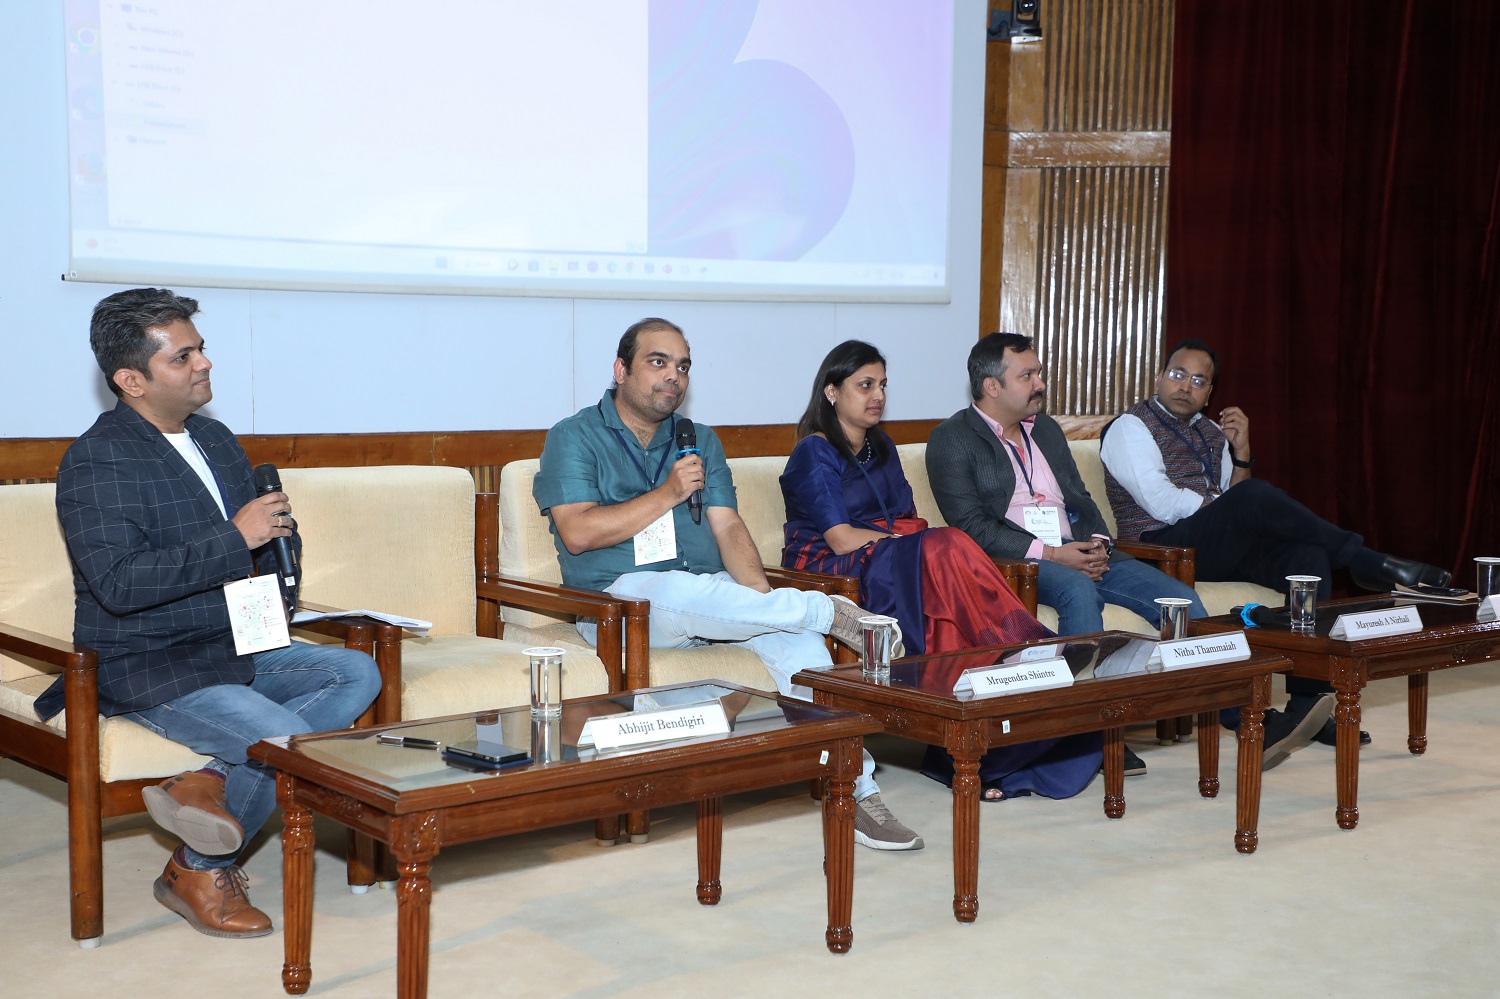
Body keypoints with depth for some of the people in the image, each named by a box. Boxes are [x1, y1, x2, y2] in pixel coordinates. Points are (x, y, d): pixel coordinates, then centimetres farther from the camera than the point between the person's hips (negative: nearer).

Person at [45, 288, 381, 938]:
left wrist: (273, 528, 2)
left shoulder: (216, 441, 13)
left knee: (357, 674, -8)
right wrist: (235, 538, -24)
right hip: (143, 666, -8)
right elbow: (119, 584, -25)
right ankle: (197, 874, -1)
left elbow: (255, 548, 28)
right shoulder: (95, 462, -12)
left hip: (233, 646, 9)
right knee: (287, 741, -24)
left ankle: (213, 780, -17)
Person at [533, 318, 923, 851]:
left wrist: (760, 598, -12)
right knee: (679, 591, -40)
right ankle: (830, 612, -24)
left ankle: (855, 787, -26)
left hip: (712, 593, 5)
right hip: (620, 598, -4)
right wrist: (669, 494, -10)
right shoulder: (575, 438, 4)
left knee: (795, 636, -25)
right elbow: (578, 533, -11)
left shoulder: (701, 442, 19)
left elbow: (729, 529, 7)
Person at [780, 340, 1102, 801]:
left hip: (894, 564, 6)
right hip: (829, 573, -6)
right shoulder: (815, 453, -2)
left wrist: (924, 540, -8)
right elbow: (842, 539, -13)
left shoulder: (881, 448, 22)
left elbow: (909, 521, 14)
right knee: (947, 551, -32)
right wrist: (912, 540, -10)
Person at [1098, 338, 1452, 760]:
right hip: (1166, 547, -7)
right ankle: (1366, 562, -19)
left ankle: (1305, 702, -25)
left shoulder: (1211, 432, 24)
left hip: (1221, 548, 7)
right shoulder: (1130, 427, 2)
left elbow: (1232, 498, 15)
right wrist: (1235, 506, -5)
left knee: (1309, 555, -22)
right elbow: (1163, 504, -11)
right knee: (1256, 495, -32)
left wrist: (1241, 452, 0)